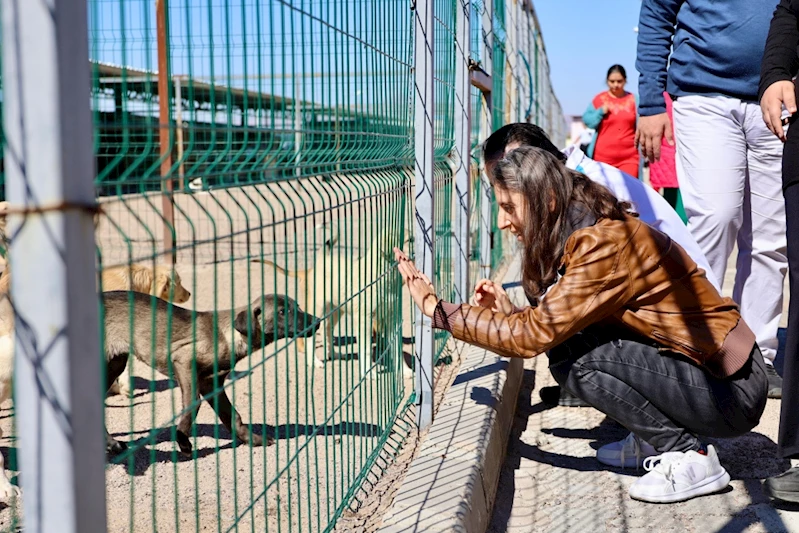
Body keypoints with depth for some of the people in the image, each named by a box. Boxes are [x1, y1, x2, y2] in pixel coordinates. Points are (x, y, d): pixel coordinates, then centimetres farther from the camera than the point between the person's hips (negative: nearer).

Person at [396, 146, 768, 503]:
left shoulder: (606, 243, -23)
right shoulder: (586, 233, 5)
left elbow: (533, 336, -24)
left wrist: (436, 309, -19)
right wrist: (505, 312, -8)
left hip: (732, 389, -9)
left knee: (572, 355, -19)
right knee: (565, 341, 0)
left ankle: (690, 458, -8)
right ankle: (652, 441, 12)